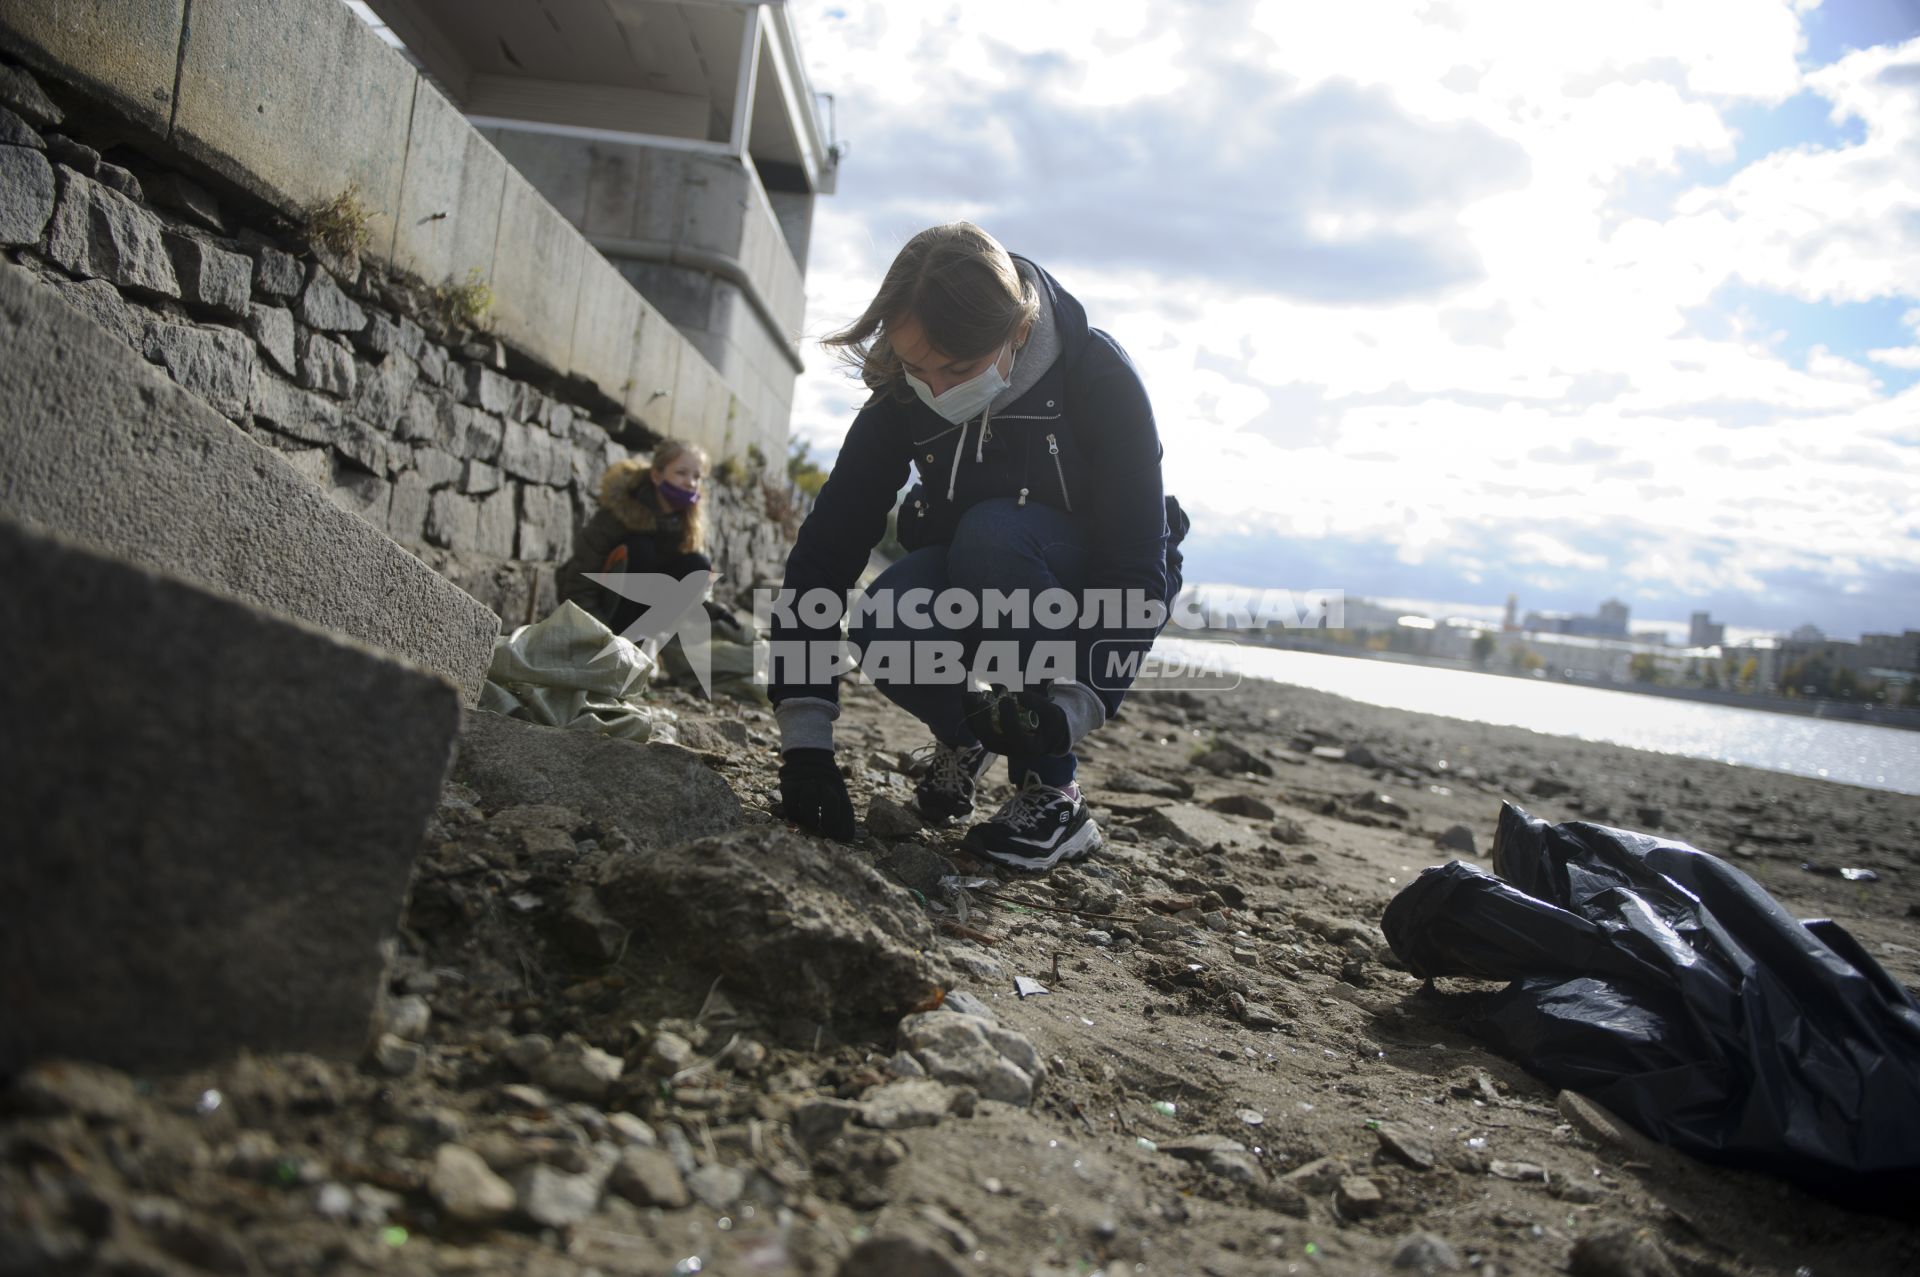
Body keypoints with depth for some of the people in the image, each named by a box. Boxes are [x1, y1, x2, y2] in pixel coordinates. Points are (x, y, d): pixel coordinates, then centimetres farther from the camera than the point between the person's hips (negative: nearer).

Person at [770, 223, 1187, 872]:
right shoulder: (903, 397, -17)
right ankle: (965, 734, 6)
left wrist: (1070, 711, -42)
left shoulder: (1099, 378, -26)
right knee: (883, 633, -30)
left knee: (993, 531, -35)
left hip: (1097, 590, -3)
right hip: (980, 589, 3)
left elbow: (1139, 572, -28)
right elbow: (825, 548, -20)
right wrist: (805, 741, -27)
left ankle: (1054, 794, -23)